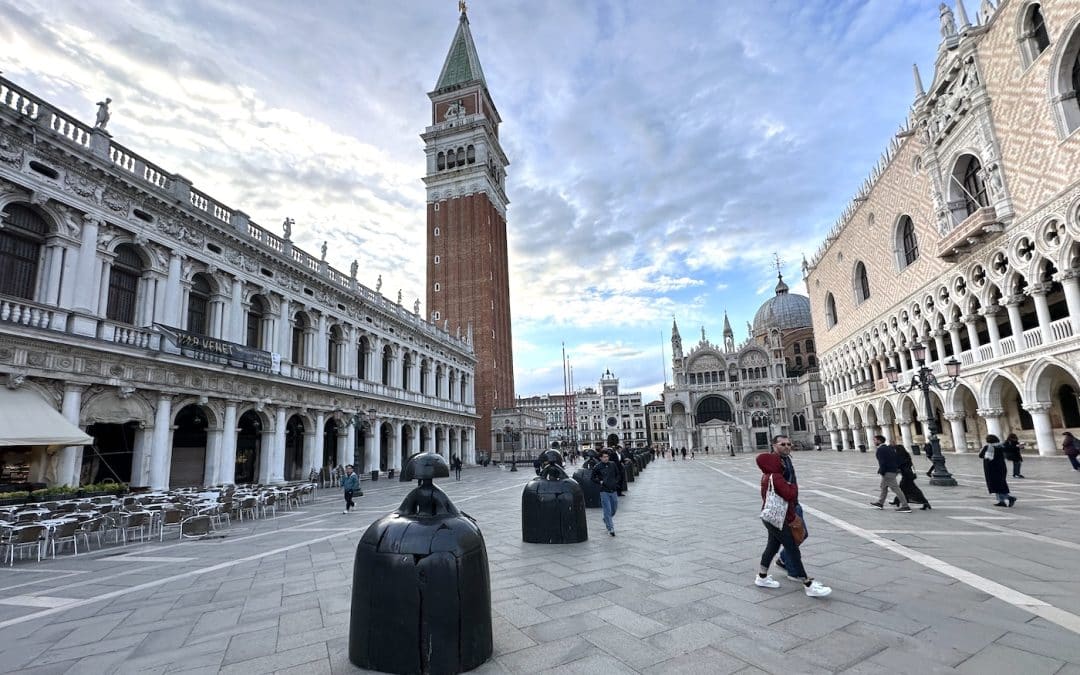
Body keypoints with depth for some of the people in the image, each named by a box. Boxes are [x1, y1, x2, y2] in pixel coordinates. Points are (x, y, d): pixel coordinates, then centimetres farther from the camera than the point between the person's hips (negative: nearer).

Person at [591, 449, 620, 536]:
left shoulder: (613, 464, 2)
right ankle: (610, 529, 2)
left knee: (614, 508, 15)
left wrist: (616, 481, 3)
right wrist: (600, 482, -11)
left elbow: (617, 474, 17)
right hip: (604, 491, -4)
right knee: (607, 510, -6)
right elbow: (593, 478, 3)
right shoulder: (597, 467, -8)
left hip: (613, 490, 4)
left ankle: (606, 520, 42)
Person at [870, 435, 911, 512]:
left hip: (888, 472, -10)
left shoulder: (880, 450, -16)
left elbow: (882, 462, -21)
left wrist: (881, 472, -15)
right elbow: (897, 459, 14)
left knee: (895, 489, -7)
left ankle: (905, 506, -5)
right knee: (883, 486, 20)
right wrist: (898, 468, 17)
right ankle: (880, 503, 29)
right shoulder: (889, 448, 13)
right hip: (893, 470, 10)